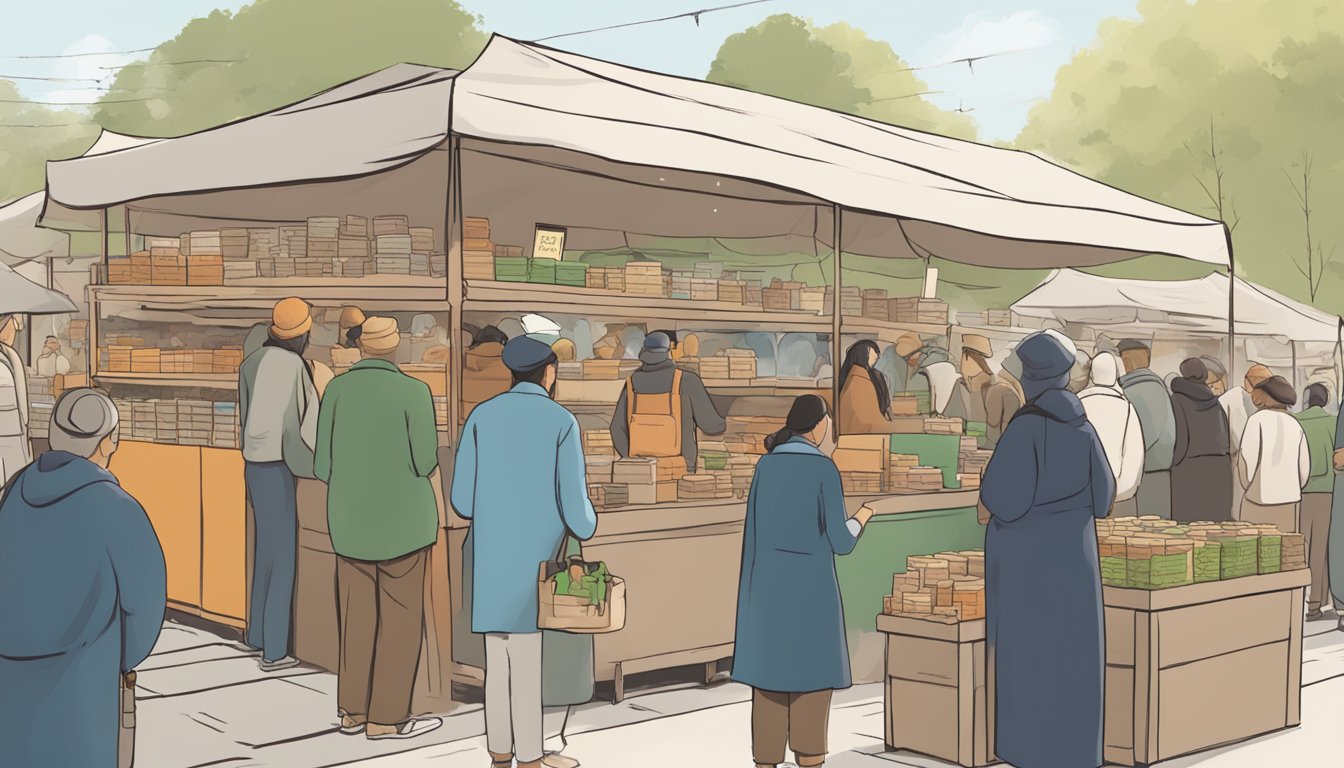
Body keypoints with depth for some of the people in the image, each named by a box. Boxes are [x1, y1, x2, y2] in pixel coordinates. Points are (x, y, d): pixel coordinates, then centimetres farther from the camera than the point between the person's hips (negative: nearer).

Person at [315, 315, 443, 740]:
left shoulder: (336, 390, -3)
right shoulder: (413, 391, -14)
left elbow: (324, 466, -1)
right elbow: (426, 462, -12)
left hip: (352, 521, 5)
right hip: (402, 520, -4)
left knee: (358, 618, 13)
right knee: (400, 621, 4)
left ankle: (353, 711, 19)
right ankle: (385, 718, 7)